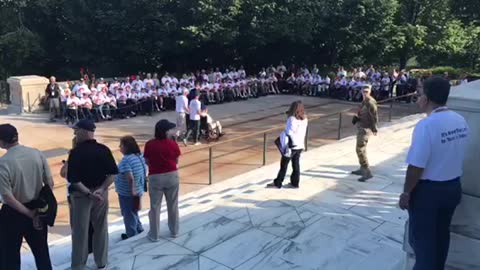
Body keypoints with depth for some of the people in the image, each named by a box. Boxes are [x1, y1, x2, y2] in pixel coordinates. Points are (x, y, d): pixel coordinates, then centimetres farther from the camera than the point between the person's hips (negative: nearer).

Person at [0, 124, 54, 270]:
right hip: (37, 209, 4)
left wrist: (30, 214, -11)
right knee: (41, 251, 21)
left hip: (13, 213, -4)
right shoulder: (37, 154, -8)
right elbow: (50, 183, -2)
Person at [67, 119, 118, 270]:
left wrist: (88, 193, -16)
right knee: (101, 228, 15)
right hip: (101, 194, 4)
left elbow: (73, 179, -18)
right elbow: (113, 173, -5)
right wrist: (101, 189, -11)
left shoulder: (76, 152, -14)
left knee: (80, 231, 8)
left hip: (81, 195, -4)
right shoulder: (104, 150, -2)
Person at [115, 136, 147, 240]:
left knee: (128, 214, 10)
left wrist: (132, 190, -21)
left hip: (127, 193, -8)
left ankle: (131, 234, 24)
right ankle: (139, 229, 38)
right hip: (138, 191, 8)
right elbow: (145, 171, 11)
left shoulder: (126, 159, -25)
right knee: (133, 212, 27)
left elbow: (130, 178, -32)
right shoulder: (140, 156, 1)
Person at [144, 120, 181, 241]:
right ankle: (174, 231, 28)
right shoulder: (173, 144, -10)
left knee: (155, 207, 11)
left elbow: (147, 162, -1)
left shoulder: (149, 145, -10)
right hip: (172, 176, 1)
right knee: (173, 205, 15)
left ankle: (154, 234, 18)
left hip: (155, 177, -1)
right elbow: (176, 161, 0)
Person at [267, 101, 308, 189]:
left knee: (284, 164, 4)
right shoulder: (305, 119, 4)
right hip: (300, 145, 6)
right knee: (296, 164, 14)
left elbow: (290, 133, -19)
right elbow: (303, 133, 8)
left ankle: (277, 183, 13)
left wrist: (288, 147, -16)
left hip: (292, 145, -6)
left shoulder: (292, 119, -17)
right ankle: (295, 183, 21)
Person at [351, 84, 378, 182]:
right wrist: (356, 117, 1)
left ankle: (367, 172, -10)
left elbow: (374, 116, -21)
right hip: (361, 127, 10)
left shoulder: (370, 102, -17)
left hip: (365, 128, -10)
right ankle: (362, 169, 32)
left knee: (360, 149, -12)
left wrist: (374, 128, -19)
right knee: (361, 148, 19)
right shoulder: (364, 101, 12)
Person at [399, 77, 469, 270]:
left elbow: (417, 166, -24)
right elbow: (457, 156, 7)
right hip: (453, 187, 7)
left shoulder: (427, 125, -26)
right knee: (441, 235, 23)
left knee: (422, 238, 11)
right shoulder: (461, 121, -3)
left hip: (428, 190, -7)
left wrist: (406, 193, -12)